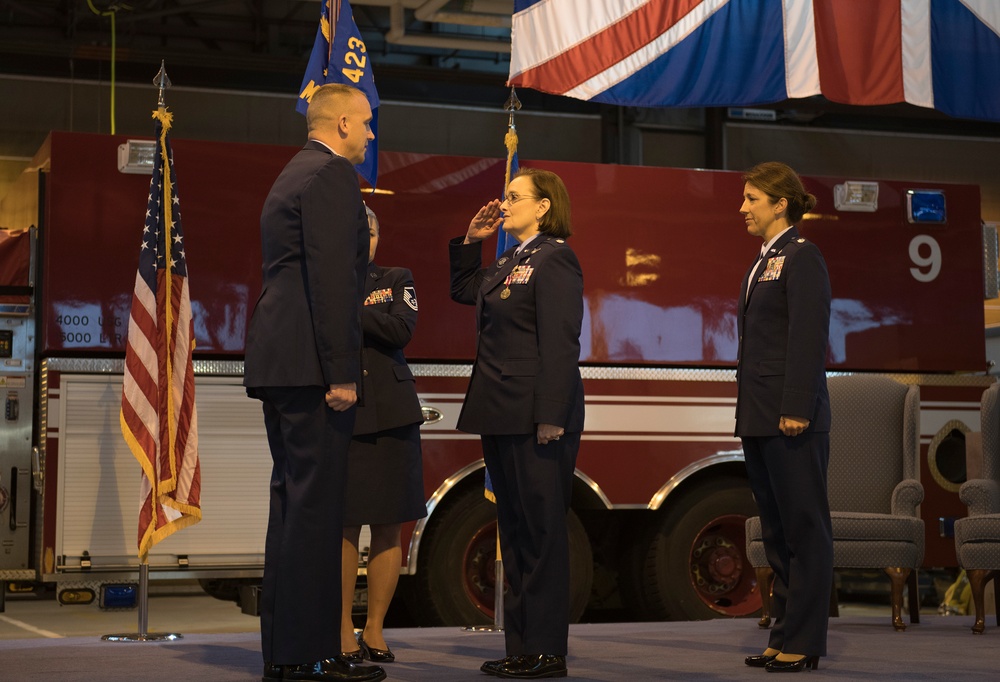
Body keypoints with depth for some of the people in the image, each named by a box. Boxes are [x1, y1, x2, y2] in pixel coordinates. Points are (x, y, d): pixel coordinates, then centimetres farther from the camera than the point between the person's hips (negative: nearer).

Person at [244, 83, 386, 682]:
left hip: (277, 362, 10)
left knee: (292, 499, 11)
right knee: (316, 503, -8)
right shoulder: (333, 174, -8)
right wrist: (341, 373, -19)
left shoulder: (291, 177, 23)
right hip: (311, 363, -10)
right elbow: (332, 278, -17)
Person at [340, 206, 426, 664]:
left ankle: (374, 630, 10)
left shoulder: (397, 280, 13)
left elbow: (402, 329, -6)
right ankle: (343, 631, 3)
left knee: (388, 525, 1)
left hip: (391, 414, 2)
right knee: (344, 524, -5)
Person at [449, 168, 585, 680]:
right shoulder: (510, 262, 17)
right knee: (513, 530, 12)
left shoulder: (554, 259, -10)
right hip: (503, 416, 10)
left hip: (537, 416, -9)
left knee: (541, 530, -4)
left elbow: (559, 344, -17)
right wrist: (471, 241, 19)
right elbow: (464, 290, 33)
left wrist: (551, 417, -22)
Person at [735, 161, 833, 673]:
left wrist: (796, 410, -21)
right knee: (776, 529, 11)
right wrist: (749, 410, 17)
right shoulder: (764, 261, 18)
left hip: (792, 419, -9)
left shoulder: (802, 258, -9)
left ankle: (803, 641, 3)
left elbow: (809, 338, -17)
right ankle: (784, 635, 18)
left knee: (804, 526, -2)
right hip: (759, 417, 9)